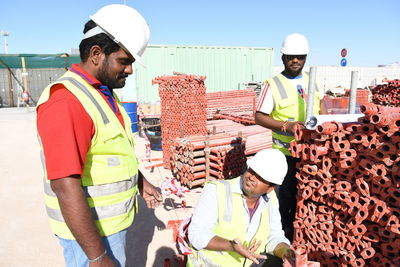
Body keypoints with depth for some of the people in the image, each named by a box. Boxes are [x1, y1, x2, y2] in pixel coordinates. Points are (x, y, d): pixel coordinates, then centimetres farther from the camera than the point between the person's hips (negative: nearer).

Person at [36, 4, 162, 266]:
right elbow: (65, 188, -28)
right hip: (89, 230, -8)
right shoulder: (66, 101, -25)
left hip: (112, 219, 9)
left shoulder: (105, 93, 5)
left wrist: (141, 181, 18)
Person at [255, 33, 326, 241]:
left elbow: (320, 104, 21)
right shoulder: (273, 84, -10)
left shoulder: (311, 81, 7)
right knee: (286, 193, 8)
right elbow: (259, 116, -12)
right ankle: (286, 230, 29)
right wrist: (286, 125, -23)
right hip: (286, 151, -5)